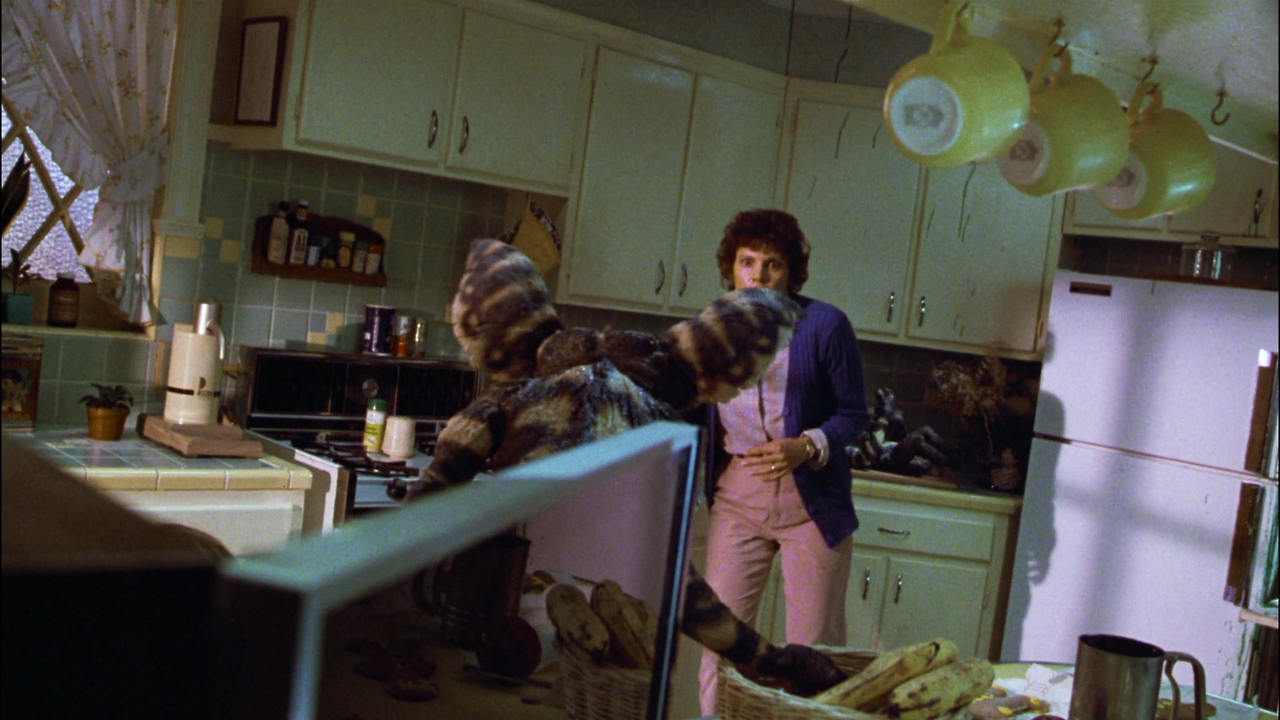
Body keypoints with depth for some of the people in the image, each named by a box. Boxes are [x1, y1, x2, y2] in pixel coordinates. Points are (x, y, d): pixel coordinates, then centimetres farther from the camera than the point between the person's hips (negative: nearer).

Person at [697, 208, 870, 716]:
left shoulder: (824, 325, -7)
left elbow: (854, 415, -4)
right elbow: (697, 414, 13)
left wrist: (804, 448, -21)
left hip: (812, 498, -3)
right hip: (736, 494, 3)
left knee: (814, 646, 3)